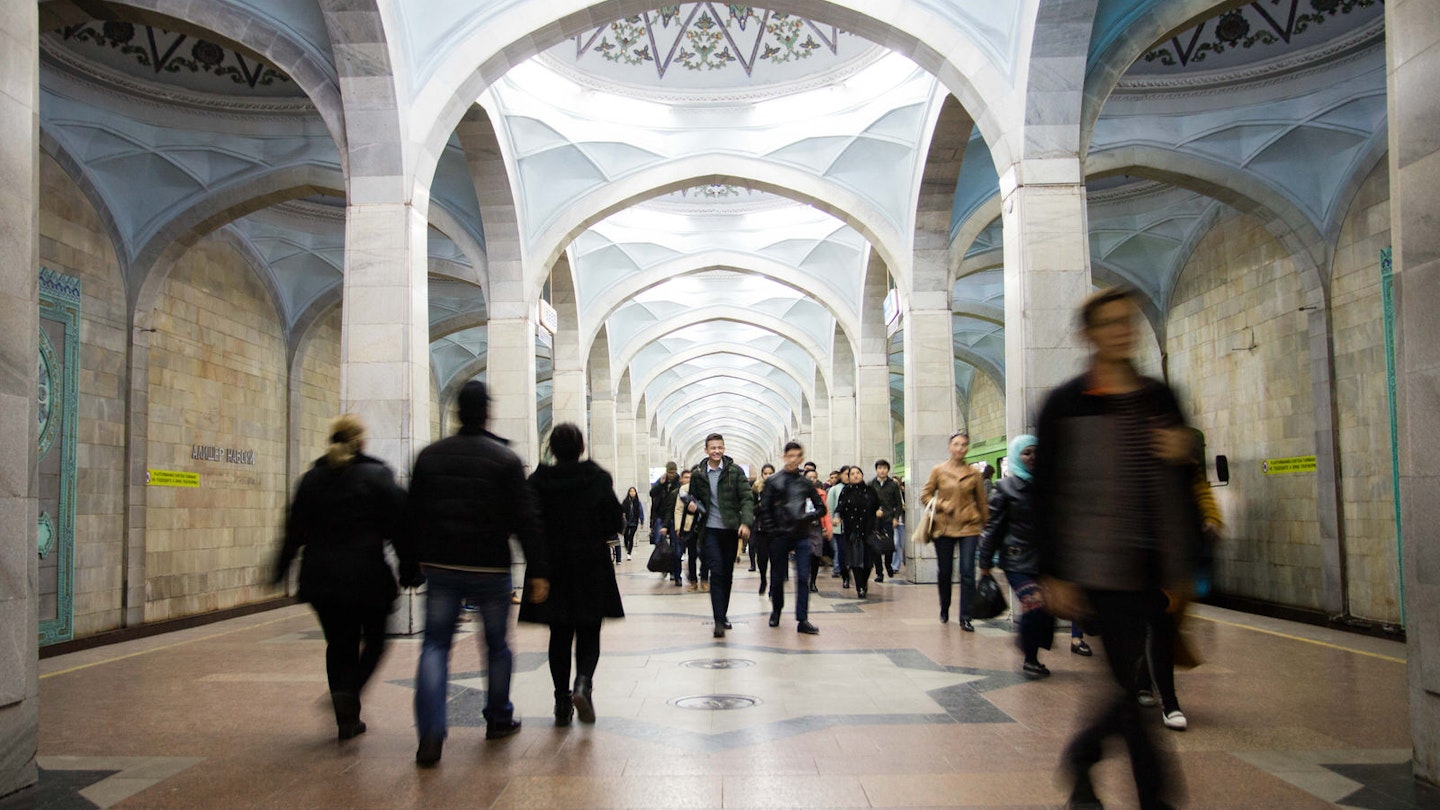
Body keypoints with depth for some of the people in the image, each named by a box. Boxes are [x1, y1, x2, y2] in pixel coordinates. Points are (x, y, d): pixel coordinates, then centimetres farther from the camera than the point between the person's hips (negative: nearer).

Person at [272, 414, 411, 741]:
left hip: (320, 578, 4)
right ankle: (348, 692, -10)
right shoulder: (378, 476, -6)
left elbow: (295, 530, 9)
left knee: (339, 645, 12)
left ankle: (347, 719, 14)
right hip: (367, 576, -4)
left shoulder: (312, 478, 7)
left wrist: (280, 570, 18)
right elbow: (399, 528, -7)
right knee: (374, 640, 13)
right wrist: (411, 571, -1)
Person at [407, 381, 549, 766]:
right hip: (490, 569, -2)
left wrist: (417, 559, 19)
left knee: (435, 645, 5)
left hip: (441, 567, 2)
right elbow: (525, 520, -10)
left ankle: (430, 734, -9)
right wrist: (537, 571, -7)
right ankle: (498, 719, 27)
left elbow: (413, 515, 9)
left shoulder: (430, 456, 4)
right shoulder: (505, 459, -7)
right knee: (497, 645, 14)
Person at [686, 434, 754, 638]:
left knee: (727, 574, 10)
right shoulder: (697, 474, 1)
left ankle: (723, 615, 26)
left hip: (731, 529, 1)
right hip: (710, 529, -1)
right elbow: (694, 497, 15)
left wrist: (745, 522, -18)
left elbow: (747, 498, -5)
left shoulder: (735, 471, -2)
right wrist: (692, 505, -9)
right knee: (717, 572, -11)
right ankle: (719, 621, -10)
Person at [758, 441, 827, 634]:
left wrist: (809, 517, -4)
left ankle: (802, 620, -3)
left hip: (801, 536, 1)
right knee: (777, 577, 8)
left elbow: (821, 507, 14)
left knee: (803, 578, -5)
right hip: (779, 536, -1)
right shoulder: (773, 481, 2)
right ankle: (776, 611, 30)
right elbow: (764, 508, 0)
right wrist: (770, 530, -7)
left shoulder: (806, 482, 8)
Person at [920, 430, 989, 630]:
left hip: (969, 527, 0)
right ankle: (944, 609, 33)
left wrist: (985, 526, 11)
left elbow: (981, 503, 11)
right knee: (944, 572, 10)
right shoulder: (938, 470, 2)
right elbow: (925, 495, 7)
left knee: (968, 572, -9)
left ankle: (965, 618, -3)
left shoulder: (973, 473, 4)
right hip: (944, 527, 0)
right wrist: (942, 506, -9)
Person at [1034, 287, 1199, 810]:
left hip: (1159, 568, 5)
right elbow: (1044, 492, -5)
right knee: (1135, 682, -6)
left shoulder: (1160, 399, 11)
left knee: (1137, 683, 10)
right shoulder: (1066, 404, -2)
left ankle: (1081, 754, 34)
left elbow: (1184, 488, 18)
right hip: (1104, 568, -5)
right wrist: (1054, 573, -8)